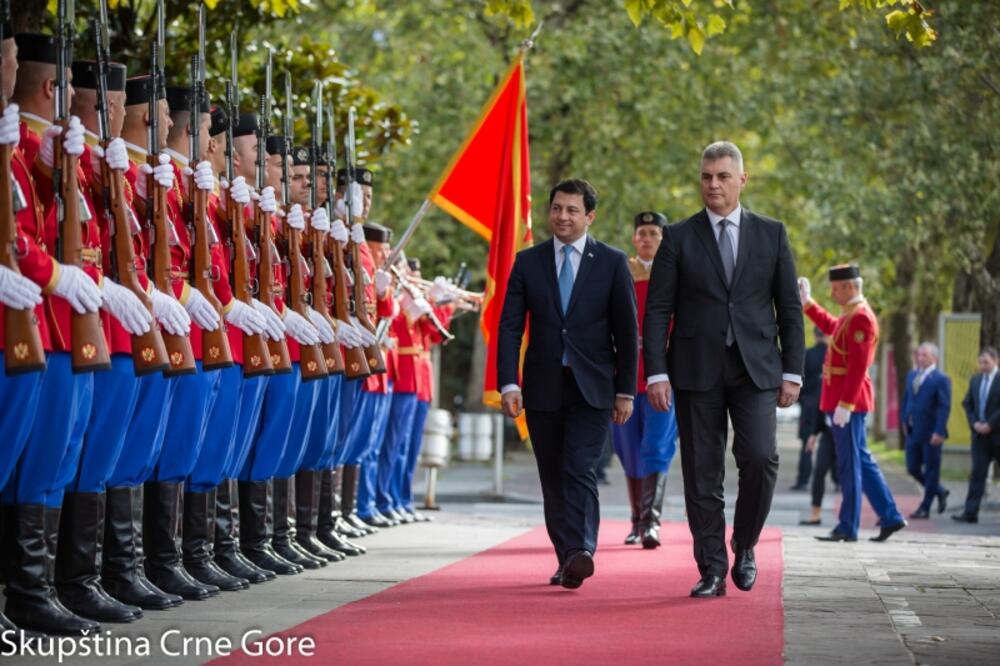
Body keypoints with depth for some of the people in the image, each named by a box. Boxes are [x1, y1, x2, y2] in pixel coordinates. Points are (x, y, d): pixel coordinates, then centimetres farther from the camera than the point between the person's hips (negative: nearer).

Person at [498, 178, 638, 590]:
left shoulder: (612, 263, 3)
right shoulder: (527, 262, 7)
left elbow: (627, 331, 3)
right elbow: (510, 326, 3)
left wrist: (625, 390, -1)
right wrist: (508, 383, -9)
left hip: (592, 388, -3)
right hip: (543, 387, 3)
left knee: (579, 471, -17)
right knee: (552, 479, 7)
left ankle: (580, 552, -26)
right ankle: (567, 558, 15)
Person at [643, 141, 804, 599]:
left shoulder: (771, 234, 9)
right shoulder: (678, 238, 5)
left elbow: (789, 307, 9)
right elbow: (657, 310, 2)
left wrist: (792, 371, 2)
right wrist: (656, 372, -8)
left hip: (756, 368, 0)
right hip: (696, 371, 0)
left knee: (760, 458, -15)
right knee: (702, 474, 0)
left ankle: (744, 546, 8)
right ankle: (712, 571, 7)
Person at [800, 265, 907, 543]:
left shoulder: (861, 318, -17)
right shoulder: (851, 315, 14)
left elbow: (858, 366, -23)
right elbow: (829, 326, 37)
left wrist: (844, 404, -25)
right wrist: (807, 302, 33)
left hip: (848, 401, -10)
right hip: (843, 400, 10)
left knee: (849, 463, -4)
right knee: (861, 461, 13)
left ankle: (848, 528, 1)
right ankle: (890, 517, 15)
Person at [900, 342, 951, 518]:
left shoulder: (941, 379, -9)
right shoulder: (911, 375, 12)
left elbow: (944, 407, -13)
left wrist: (939, 432, -18)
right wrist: (904, 421, 10)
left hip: (931, 433, -7)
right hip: (913, 431, 7)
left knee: (931, 469, 2)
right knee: (913, 468, 10)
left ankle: (925, 508, 9)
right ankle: (940, 491, 30)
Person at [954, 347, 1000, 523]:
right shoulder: (975, 380, 11)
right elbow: (967, 404, 13)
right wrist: (974, 423, -2)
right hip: (980, 434, 4)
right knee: (977, 474, -3)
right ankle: (970, 512, -8)